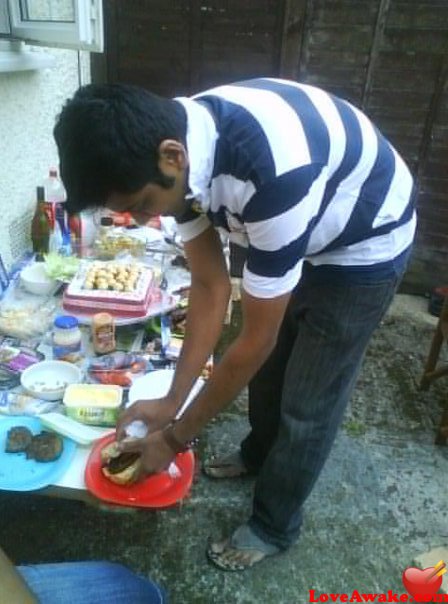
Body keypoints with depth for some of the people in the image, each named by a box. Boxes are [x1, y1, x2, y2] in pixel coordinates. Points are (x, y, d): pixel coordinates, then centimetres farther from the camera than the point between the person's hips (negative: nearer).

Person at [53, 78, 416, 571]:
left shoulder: (272, 171, -42)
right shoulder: (179, 144, -17)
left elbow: (255, 340, -31)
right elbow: (209, 286, -10)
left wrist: (176, 437, -18)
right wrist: (172, 400, -8)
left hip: (365, 246, -7)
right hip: (300, 235, 7)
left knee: (308, 403, 2)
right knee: (268, 367, 20)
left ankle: (274, 526, 27)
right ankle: (259, 454, 47)